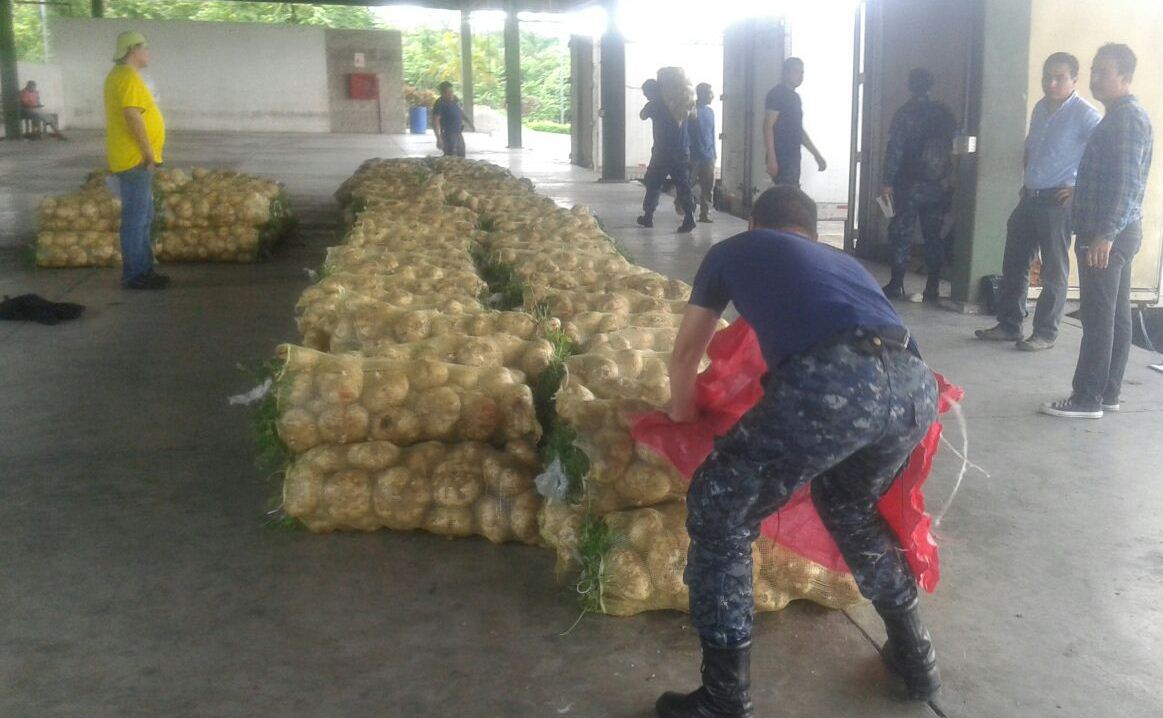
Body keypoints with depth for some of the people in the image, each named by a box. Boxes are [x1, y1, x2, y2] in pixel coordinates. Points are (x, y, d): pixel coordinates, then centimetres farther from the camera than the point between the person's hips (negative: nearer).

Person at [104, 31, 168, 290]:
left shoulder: (121, 74, 18)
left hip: (134, 158, 11)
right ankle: (135, 275, -2)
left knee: (143, 217, 15)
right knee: (136, 219, -6)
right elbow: (133, 117, -23)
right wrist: (148, 153, -20)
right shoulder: (128, 77, -15)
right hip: (135, 160, -11)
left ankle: (142, 269, 20)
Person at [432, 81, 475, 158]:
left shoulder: (455, 99, 7)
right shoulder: (440, 104, -16)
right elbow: (435, 121, -21)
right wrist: (439, 139, -28)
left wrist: (469, 123, 8)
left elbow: (461, 113, 22)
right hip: (448, 135, -8)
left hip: (459, 134, 8)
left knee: (461, 157, 16)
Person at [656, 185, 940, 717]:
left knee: (719, 516, 14)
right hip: (915, 384, 6)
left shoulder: (734, 250, 31)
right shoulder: (842, 260, 42)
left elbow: (686, 352, 41)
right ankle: (915, 655, 42)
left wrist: (681, 414, 61)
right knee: (850, 505, 35)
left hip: (831, 383, -6)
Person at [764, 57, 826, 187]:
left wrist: (816, 154, 23)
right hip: (781, 158, -9)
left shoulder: (795, 97, 19)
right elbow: (768, 127, -15)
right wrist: (771, 159, -22)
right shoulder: (777, 94, -8)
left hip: (793, 157, 9)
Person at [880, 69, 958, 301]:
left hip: (910, 185, -4)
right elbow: (955, 145, 8)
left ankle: (897, 284, 3)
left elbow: (895, 150, -13)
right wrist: (947, 180, 14)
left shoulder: (905, 113, -9)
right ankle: (933, 288, 11)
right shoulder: (944, 113, 5)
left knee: (901, 233, 3)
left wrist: (888, 182, -9)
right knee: (933, 234, 10)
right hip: (940, 185, 4)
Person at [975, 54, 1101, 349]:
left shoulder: (1084, 114, -12)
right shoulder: (1040, 108, 11)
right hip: (1029, 199, 7)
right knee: (1014, 263, 11)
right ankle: (1008, 325, 21)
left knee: (1054, 270, 2)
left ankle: (1045, 333, 10)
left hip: (1058, 202, -7)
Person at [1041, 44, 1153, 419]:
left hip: (1108, 234, -10)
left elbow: (1125, 182, -22)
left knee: (1097, 317, -7)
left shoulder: (1127, 118, -14)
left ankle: (1087, 399, -4)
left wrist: (1104, 234, -26)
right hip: (1114, 231, 10)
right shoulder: (1122, 116, 18)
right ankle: (1108, 393, 18)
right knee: (1115, 315, 12)